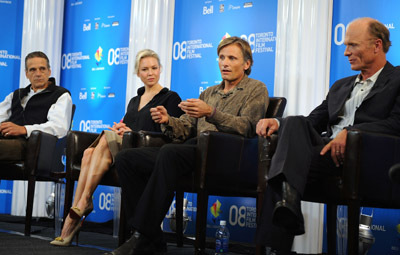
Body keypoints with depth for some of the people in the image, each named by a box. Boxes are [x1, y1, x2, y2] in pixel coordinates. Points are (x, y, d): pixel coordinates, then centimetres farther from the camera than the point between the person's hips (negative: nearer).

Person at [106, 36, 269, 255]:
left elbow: (246, 128, -9)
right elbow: (185, 129, 23)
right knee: (125, 159, -11)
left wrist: (211, 113, -23)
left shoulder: (256, 89, 10)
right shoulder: (209, 93, 31)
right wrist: (168, 121, 0)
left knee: (169, 153, -37)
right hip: (192, 150, 8)